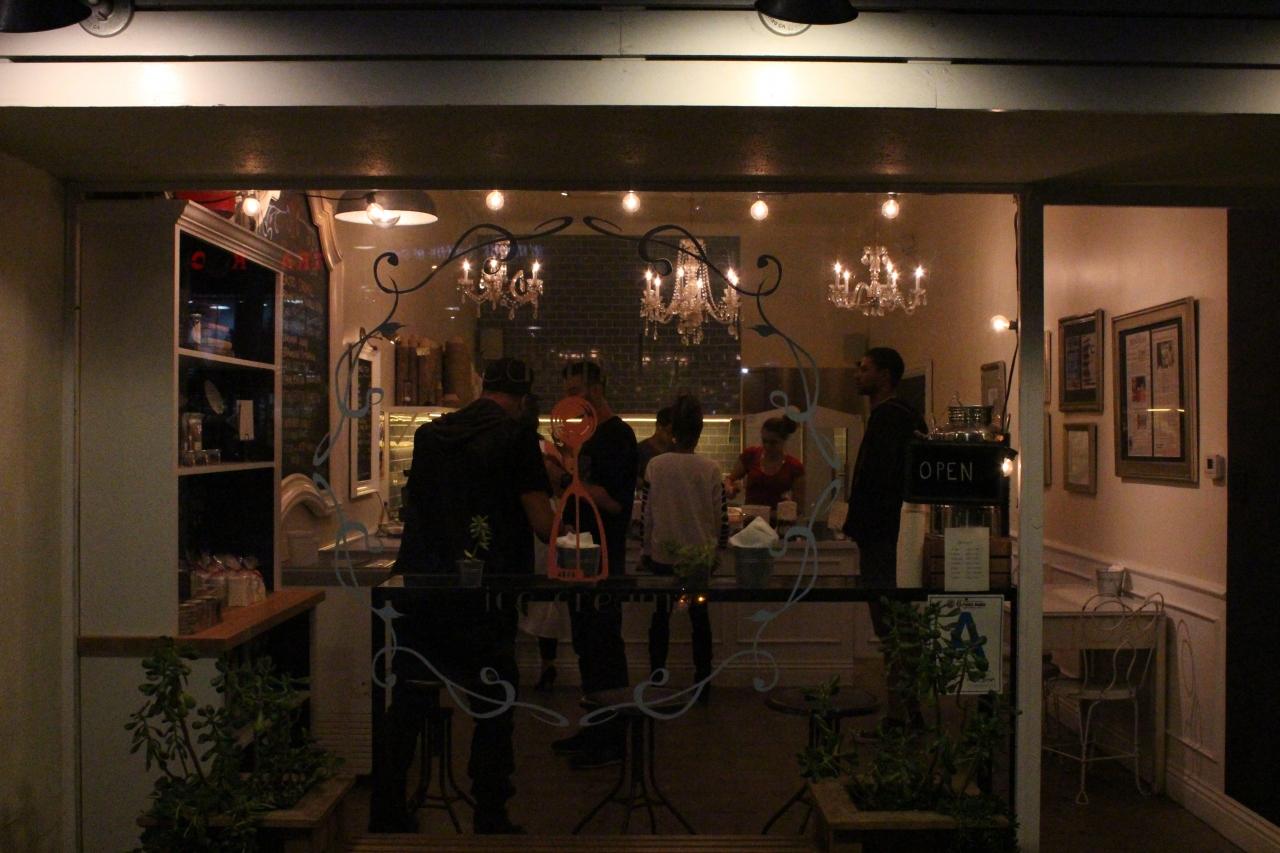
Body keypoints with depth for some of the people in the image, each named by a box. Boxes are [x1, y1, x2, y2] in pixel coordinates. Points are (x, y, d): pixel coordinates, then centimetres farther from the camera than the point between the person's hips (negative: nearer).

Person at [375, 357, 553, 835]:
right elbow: (543, 525, -9)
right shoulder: (516, 438, -5)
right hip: (483, 594, -5)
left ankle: (386, 812, 23)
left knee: (407, 704, 14)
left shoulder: (429, 433, 10)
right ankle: (490, 819, 16)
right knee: (494, 708, 9)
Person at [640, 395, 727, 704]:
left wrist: (646, 549, 8)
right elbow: (721, 516, -5)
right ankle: (702, 685, 18)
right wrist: (720, 546, 11)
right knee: (700, 617, 13)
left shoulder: (656, 466, -9)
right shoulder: (711, 469, -10)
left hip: (663, 555, 0)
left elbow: (645, 514, -4)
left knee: (661, 615, 15)